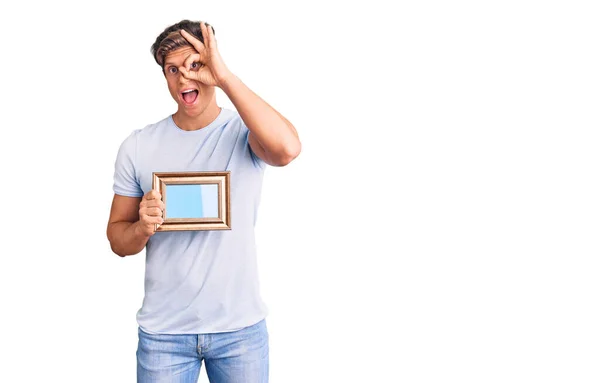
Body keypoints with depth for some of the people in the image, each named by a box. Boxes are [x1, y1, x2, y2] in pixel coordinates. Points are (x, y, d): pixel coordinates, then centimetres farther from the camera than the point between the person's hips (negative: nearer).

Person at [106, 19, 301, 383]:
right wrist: (142, 228, -17)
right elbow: (117, 239, 5)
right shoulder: (138, 146, -1)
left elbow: (287, 149, -32)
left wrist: (226, 77, -28)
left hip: (241, 327, -1)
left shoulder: (244, 132, -8)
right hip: (163, 330, 2)